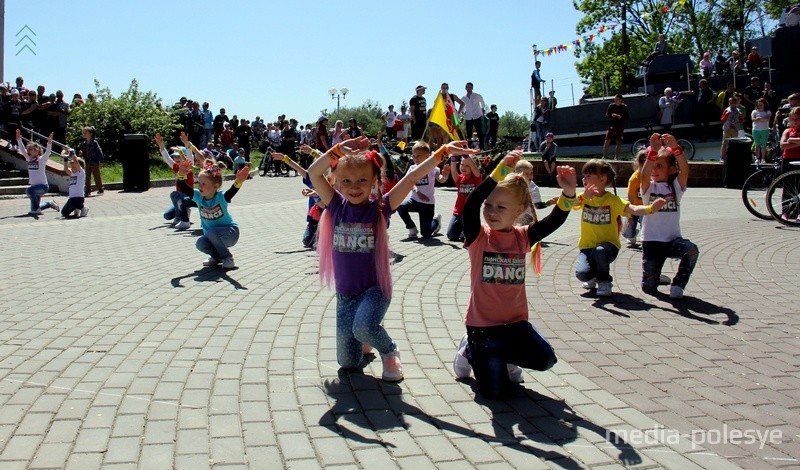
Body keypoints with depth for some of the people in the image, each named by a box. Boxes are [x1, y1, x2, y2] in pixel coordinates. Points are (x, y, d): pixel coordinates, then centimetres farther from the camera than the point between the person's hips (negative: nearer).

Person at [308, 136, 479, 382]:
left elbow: (412, 177, -16)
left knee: (363, 326, -35)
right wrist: (339, 149, -22)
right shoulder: (337, 206, -3)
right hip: (345, 293, 3)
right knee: (348, 363, 9)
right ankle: (366, 339, 42)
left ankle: (390, 350, -4)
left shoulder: (379, 208, -9)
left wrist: (443, 151, -21)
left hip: (375, 288, -3)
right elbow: (314, 172, -13)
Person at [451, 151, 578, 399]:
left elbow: (553, 221, -10)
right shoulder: (478, 236, -9)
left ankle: (504, 356, 12)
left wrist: (568, 194, -28)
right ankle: (471, 351, 20)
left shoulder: (522, 237, 2)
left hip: (515, 322, 4)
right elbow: (470, 206, -26)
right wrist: (500, 171, -34)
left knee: (544, 358, -20)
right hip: (482, 324, -4)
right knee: (495, 390, -10)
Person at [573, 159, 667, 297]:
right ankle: (593, 277, 16)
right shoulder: (584, 197, 1)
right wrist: (584, 197, -38)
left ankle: (604, 281, -6)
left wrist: (651, 208, -42)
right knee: (582, 273, -25)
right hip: (587, 246, 2)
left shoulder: (612, 199, -7)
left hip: (607, 244, -2)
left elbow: (634, 209, -22)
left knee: (599, 252, -39)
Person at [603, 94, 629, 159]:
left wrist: (621, 117, -19)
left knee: (619, 142, 2)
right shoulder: (611, 106, 0)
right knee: (607, 141, -7)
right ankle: (604, 156, -1)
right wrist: (611, 116, -21)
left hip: (620, 127, 0)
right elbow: (606, 116, 0)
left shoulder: (624, 107, -1)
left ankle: (616, 157, 11)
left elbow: (627, 117, 1)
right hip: (612, 126, 0)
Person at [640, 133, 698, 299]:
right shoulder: (649, 187, 1)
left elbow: (684, 170, -17)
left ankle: (678, 284, -10)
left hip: (673, 239, 1)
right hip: (651, 240, 0)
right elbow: (644, 175, -22)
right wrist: (653, 150, -35)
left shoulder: (676, 186, 3)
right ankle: (656, 276, 34)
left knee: (692, 250, -34)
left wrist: (675, 148, -33)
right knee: (649, 287, -3)